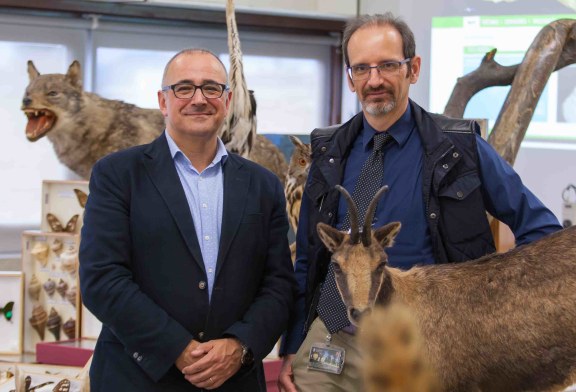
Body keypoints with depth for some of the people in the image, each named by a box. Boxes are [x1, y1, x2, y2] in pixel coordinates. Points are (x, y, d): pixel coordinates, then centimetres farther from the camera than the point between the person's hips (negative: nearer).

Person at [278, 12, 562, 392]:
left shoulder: (460, 147, -4)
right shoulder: (329, 153, 5)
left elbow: (542, 228, 1)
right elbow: (306, 259, 10)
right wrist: (291, 350, 8)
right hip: (330, 344, 2)